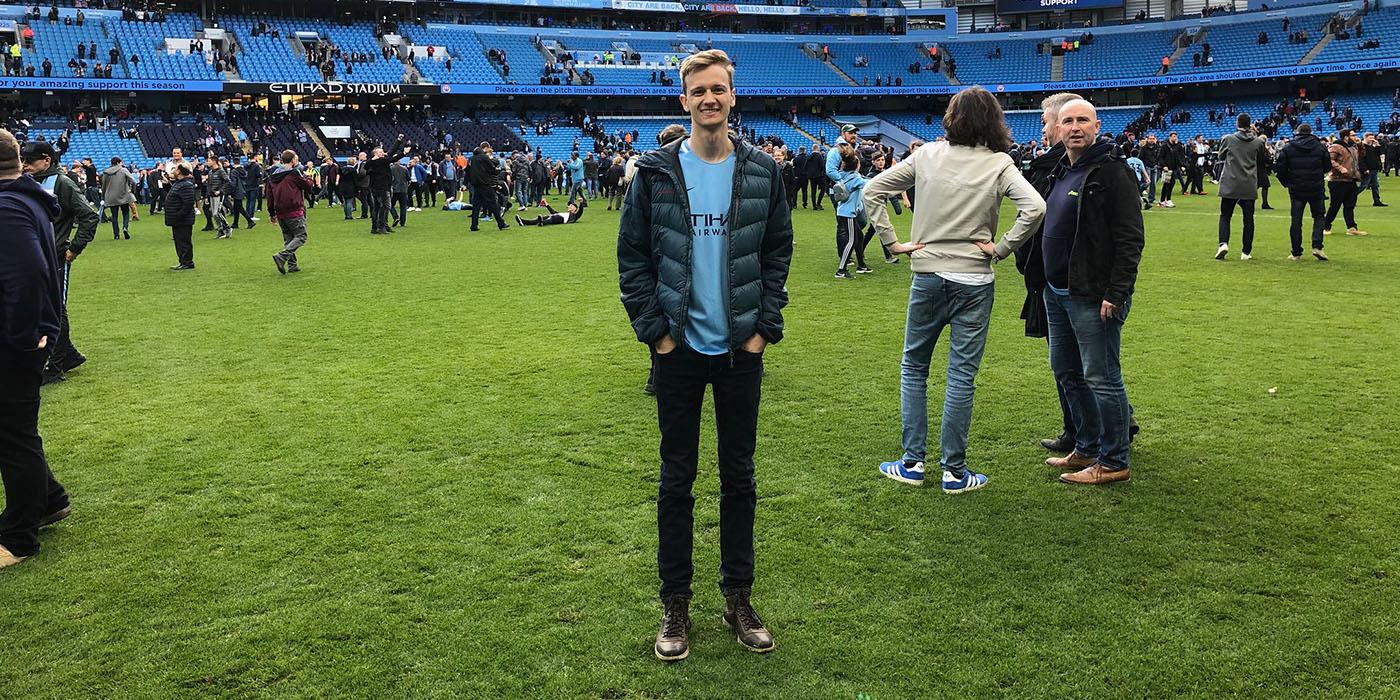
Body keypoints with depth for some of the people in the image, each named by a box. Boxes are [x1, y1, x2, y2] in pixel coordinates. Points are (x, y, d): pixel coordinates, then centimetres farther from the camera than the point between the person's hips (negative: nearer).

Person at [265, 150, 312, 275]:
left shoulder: (272, 176, 12)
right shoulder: (294, 173, -9)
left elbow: (269, 196, 14)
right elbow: (309, 187, -2)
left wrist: (272, 213, 20)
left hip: (280, 213, 7)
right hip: (294, 212, -7)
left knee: (288, 238, 16)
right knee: (301, 237, -1)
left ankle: (292, 265, 12)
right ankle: (281, 256, -19)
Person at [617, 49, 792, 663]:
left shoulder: (761, 172, 1)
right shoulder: (656, 173, -3)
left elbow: (778, 252, 6)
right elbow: (632, 257, 0)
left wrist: (765, 326, -2)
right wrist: (655, 329, -7)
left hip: (741, 350, 1)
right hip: (679, 351, -1)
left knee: (739, 476, 11)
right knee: (677, 478, 7)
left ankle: (738, 597, 25)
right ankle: (675, 604, 21)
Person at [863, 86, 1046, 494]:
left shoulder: (926, 156, 1)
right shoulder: (999, 164, -5)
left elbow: (872, 191, 1)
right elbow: (1034, 208, -19)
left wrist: (892, 242, 2)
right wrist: (1002, 248, -8)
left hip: (927, 276, 1)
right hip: (974, 281, -1)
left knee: (913, 367, 14)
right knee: (962, 375, 5)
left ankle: (912, 463, 16)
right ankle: (954, 471, 11)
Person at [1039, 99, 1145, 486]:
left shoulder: (1112, 173, -12)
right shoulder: (1061, 172, 15)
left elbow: (1130, 240, -17)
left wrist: (1115, 293, -21)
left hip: (1093, 297, -9)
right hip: (1057, 293, 10)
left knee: (1101, 379, -3)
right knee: (1067, 373, 17)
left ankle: (1113, 462, 8)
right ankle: (1087, 449, 30)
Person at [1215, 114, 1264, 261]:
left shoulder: (1228, 139, -4)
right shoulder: (1258, 142, 1)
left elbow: (1221, 156, 11)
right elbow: (1261, 159, 17)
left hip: (1230, 184, -1)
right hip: (1250, 186, 1)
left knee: (1225, 216, 7)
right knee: (1248, 218, 7)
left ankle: (1223, 243, -14)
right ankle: (1246, 251, 8)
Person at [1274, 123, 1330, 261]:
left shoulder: (1287, 148, -2)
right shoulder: (1320, 147, 1)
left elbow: (1280, 168, -5)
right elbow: (1328, 166, 6)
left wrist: (1286, 183, 10)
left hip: (1296, 189, 0)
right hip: (1316, 189, 0)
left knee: (1296, 220, 4)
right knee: (1318, 216, 13)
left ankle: (1296, 252, 5)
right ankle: (1317, 246, -3)